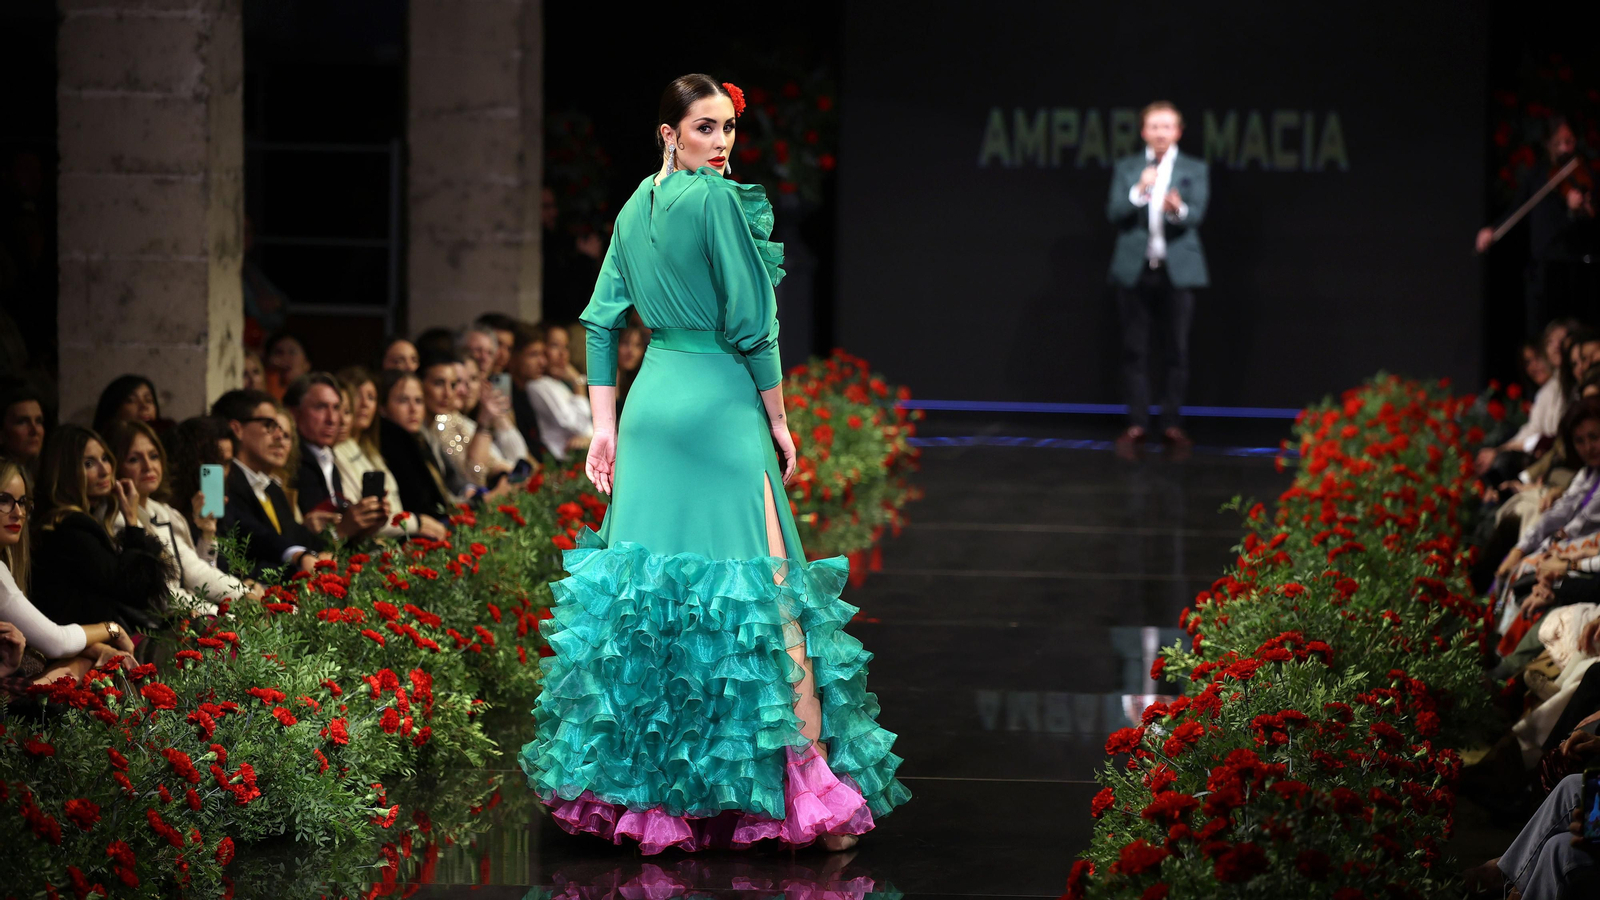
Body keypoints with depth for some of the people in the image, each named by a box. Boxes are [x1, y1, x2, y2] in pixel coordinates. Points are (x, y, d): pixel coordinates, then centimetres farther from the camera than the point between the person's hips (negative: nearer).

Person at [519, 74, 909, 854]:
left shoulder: (636, 207, 11)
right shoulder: (719, 199, -11)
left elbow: (602, 320, 11)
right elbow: (751, 322, -11)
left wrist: (604, 425, 12)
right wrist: (777, 418, -2)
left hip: (652, 398, 7)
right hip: (719, 402, -7)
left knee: (647, 585, 9)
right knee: (758, 586, -6)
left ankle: (638, 782, 13)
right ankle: (804, 782, -5)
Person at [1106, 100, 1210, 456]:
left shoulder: (1195, 170, 7)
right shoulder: (1126, 169, 10)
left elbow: (1196, 215, -7)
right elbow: (1114, 213, -1)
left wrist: (1178, 209, -30)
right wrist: (1138, 192, -19)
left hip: (1177, 270, -1)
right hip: (1134, 270, 1)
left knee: (1176, 350, -1)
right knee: (1135, 350, 1)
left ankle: (1172, 424, 5)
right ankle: (1137, 424, 6)